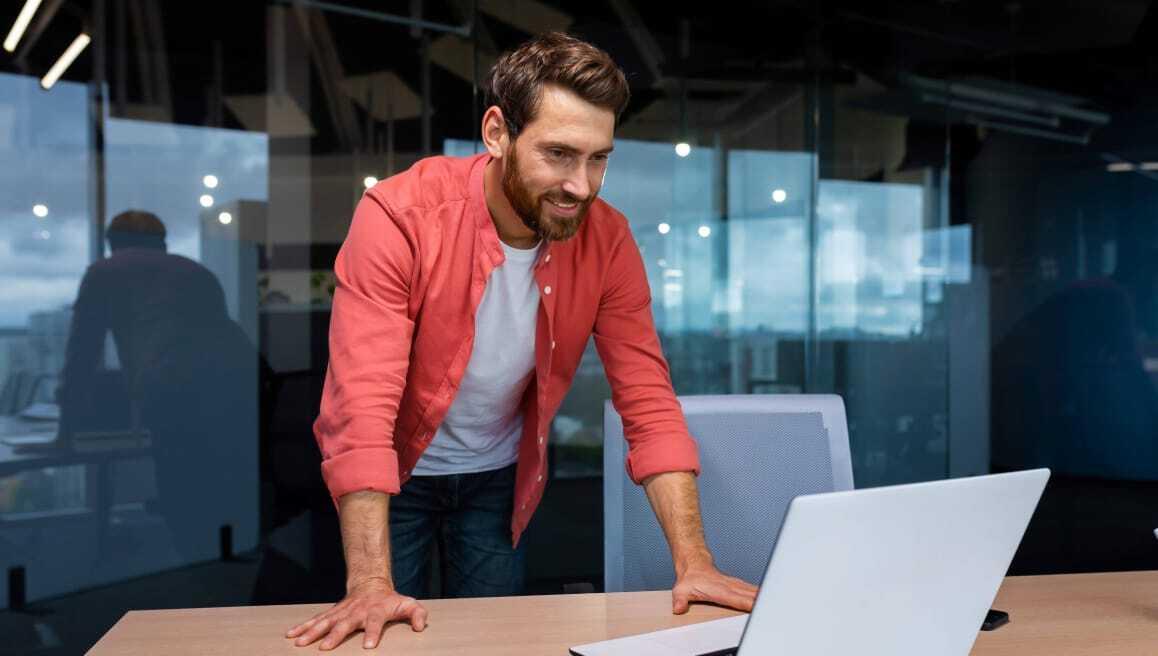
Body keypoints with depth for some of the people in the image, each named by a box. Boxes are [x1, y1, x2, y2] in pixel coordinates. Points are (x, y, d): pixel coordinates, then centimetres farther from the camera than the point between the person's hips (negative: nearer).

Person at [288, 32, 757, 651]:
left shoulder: (607, 240, -18)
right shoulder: (399, 216, -29)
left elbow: (649, 403, -16)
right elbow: (363, 408, -33)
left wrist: (692, 564, -24)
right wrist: (371, 587, -39)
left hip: (498, 479, 3)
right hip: (394, 476, -2)